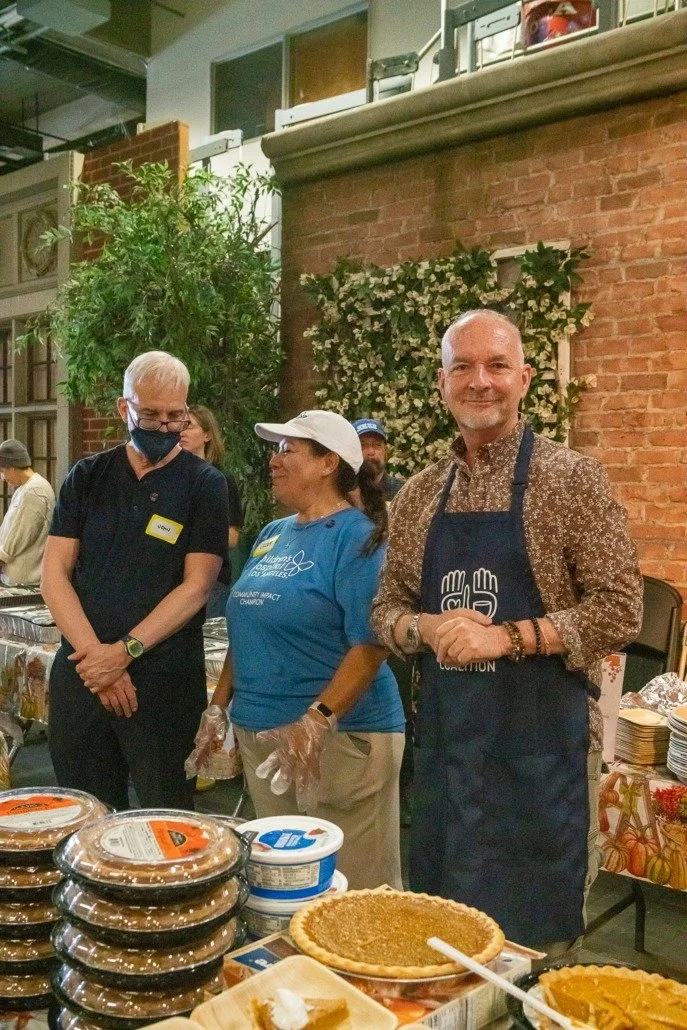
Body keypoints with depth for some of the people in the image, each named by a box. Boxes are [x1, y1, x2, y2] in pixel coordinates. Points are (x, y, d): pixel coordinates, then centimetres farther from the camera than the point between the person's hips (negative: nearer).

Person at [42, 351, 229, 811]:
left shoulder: (205, 484, -1)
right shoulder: (87, 476, 7)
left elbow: (196, 586, -8)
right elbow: (55, 574, 1)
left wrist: (126, 651, -15)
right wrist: (95, 653, -11)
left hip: (164, 680, -3)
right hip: (81, 674, 3)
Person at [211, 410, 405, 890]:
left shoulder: (357, 536, -12)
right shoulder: (271, 535, 11)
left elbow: (370, 644, -19)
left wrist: (318, 720, -28)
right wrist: (220, 704, 12)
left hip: (340, 735, -7)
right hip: (259, 731, 8)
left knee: (352, 892, 3)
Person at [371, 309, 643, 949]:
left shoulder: (572, 479, -7)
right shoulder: (418, 495, 7)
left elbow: (619, 612, -11)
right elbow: (386, 609, 9)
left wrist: (507, 637, -20)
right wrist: (427, 628, -12)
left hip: (540, 739, -4)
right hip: (443, 735, 4)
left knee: (532, 938, 10)